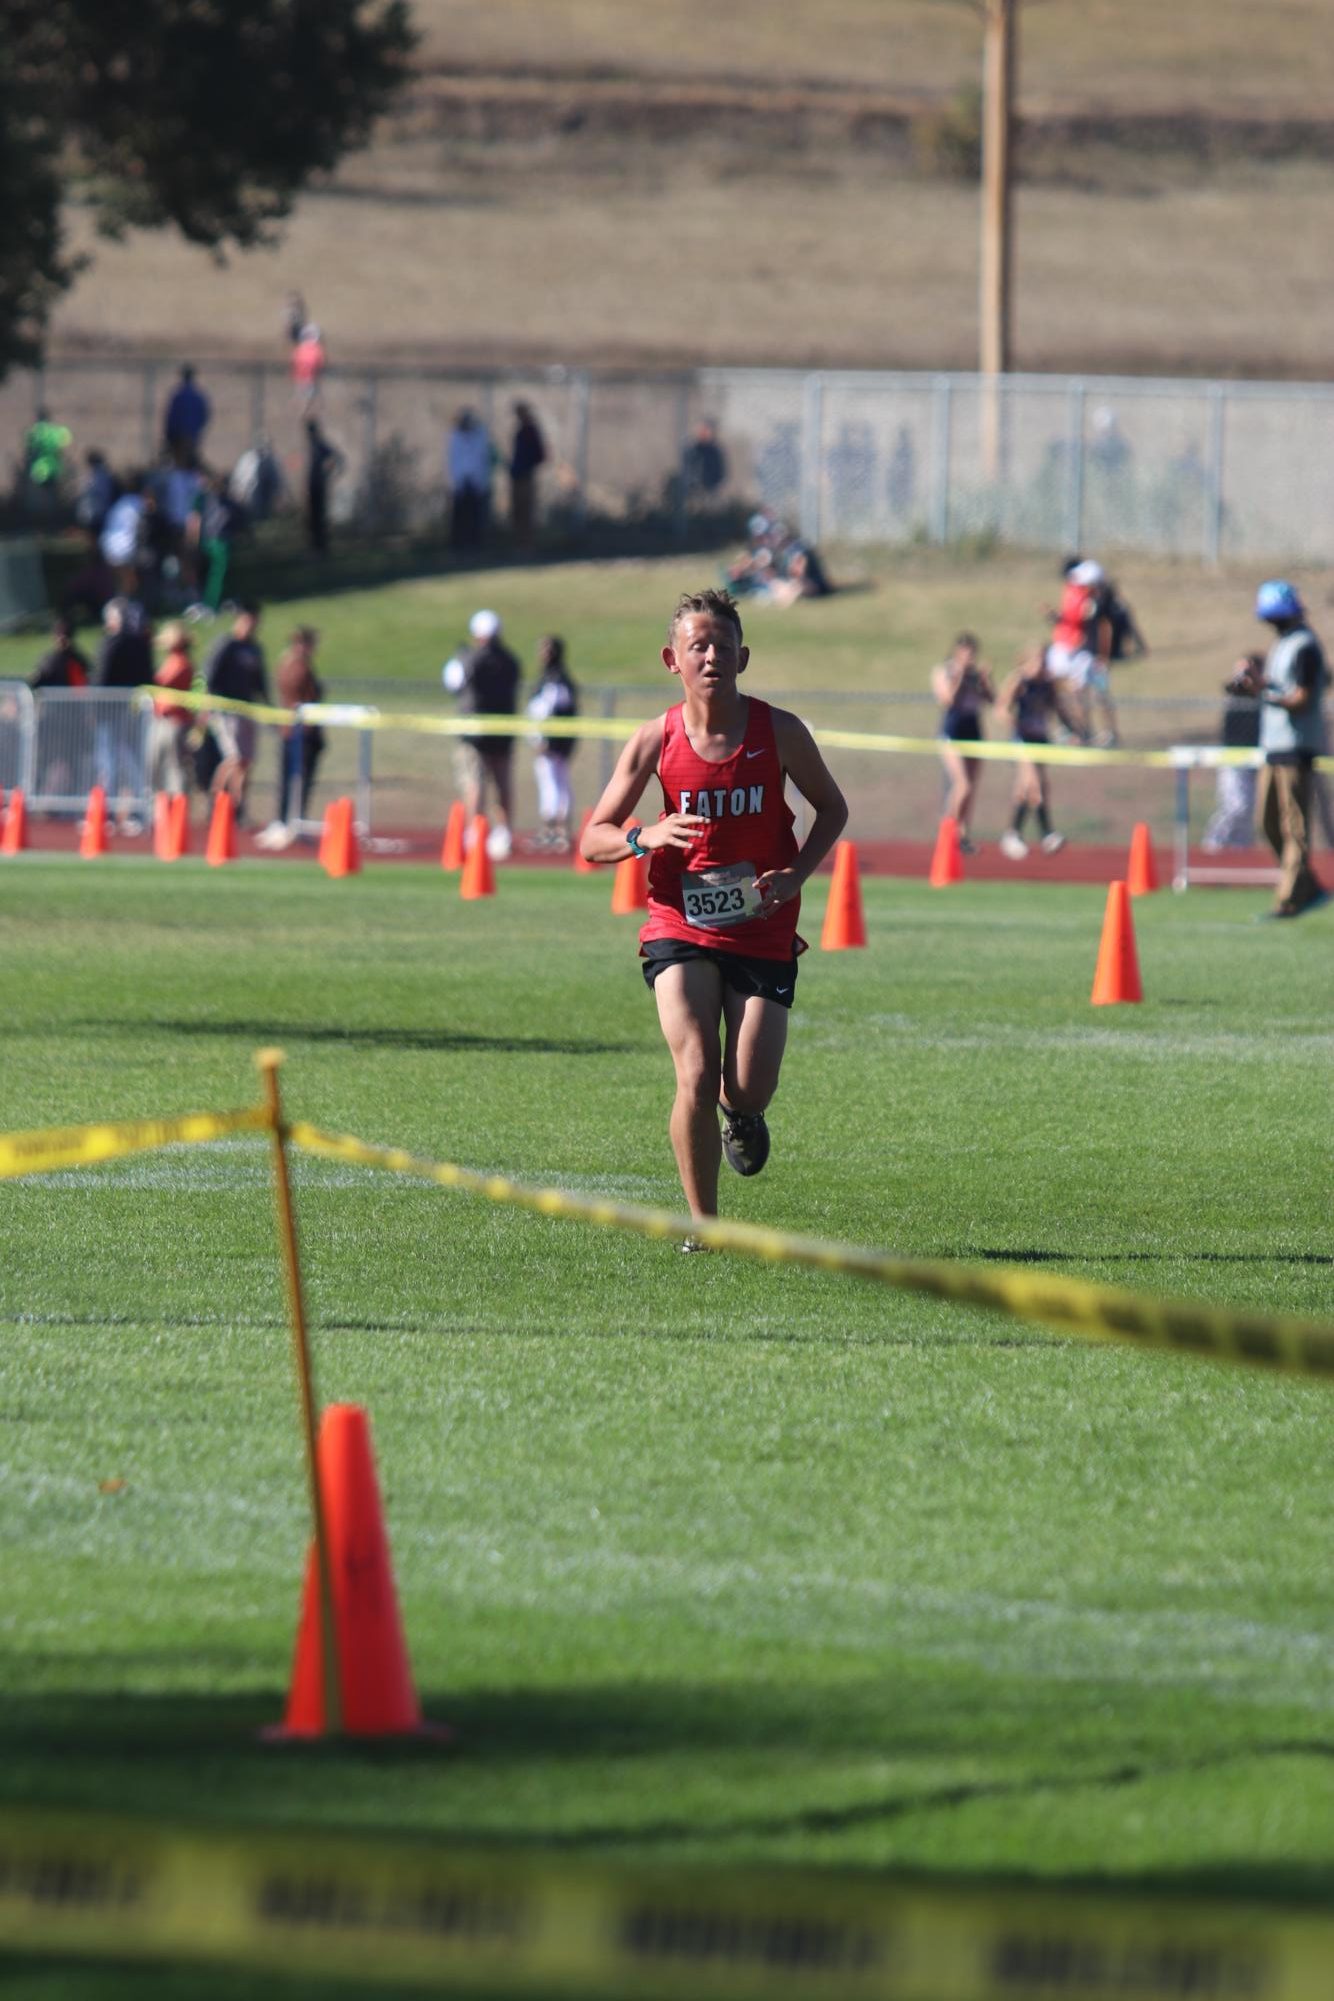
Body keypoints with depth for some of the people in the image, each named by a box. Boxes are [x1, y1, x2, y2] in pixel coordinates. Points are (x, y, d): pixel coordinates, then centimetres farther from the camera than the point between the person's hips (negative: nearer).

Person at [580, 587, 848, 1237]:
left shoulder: (779, 732, -6)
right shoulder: (656, 739, -6)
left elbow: (831, 808, 10)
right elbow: (593, 839, -1)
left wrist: (796, 874, -8)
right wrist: (644, 837, -24)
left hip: (762, 931, 1)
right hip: (680, 926, -1)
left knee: (749, 1089, -3)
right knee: (696, 1076, -17)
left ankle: (741, 1115, 37)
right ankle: (702, 1226, -1)